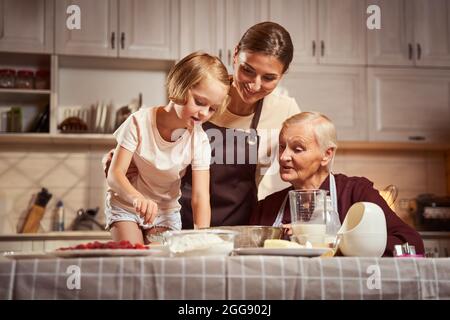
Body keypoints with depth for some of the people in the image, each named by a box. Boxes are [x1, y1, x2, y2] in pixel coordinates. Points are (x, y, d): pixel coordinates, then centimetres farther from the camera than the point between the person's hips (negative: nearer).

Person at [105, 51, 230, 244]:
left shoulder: (199, 141, -18)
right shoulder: (140, 122, -23)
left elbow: (200, 196, -22)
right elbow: (115, 174, -24)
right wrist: (137, 197, -46)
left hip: (166, 211, 2)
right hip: (126, 205, -2)